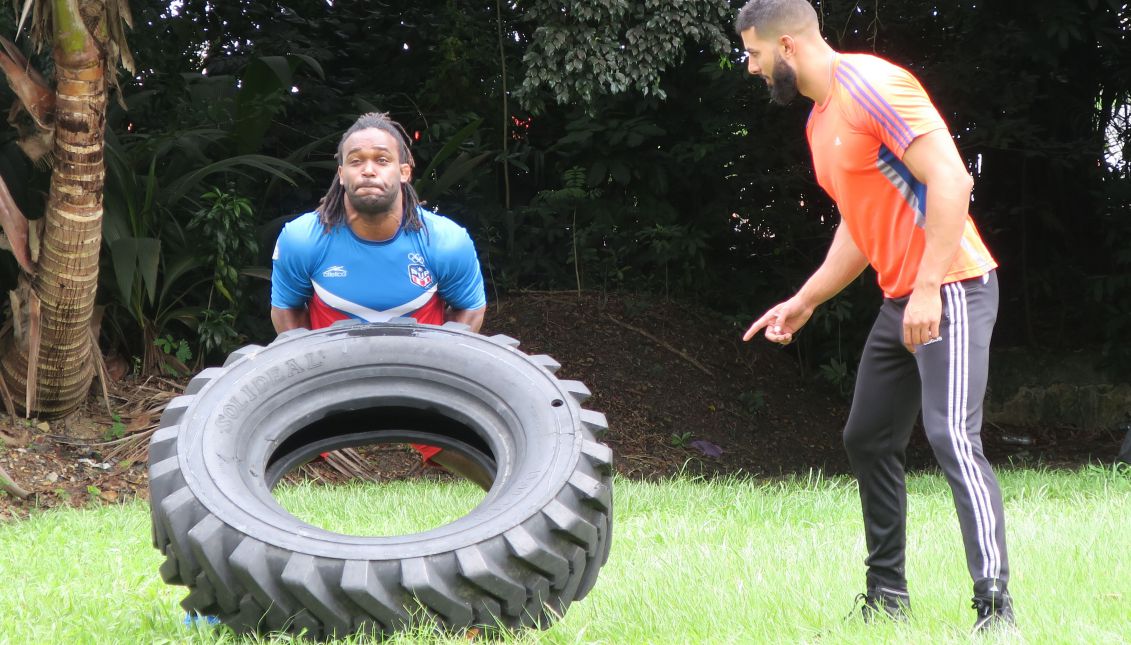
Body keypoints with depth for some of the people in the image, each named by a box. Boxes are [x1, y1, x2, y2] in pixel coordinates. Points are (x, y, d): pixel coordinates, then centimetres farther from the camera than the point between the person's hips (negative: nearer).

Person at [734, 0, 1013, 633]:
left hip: (950, 289, -10)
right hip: (900, 299, 11)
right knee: (868, 440, 15)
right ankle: (888, 591, 25)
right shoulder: (821, 120, 14)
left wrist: (928, 288, -26)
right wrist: (804, 302, 19)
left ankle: (995, 608, -23)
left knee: (953, 437, -20)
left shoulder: (872, 84, -16)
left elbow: (951, 180, -23)